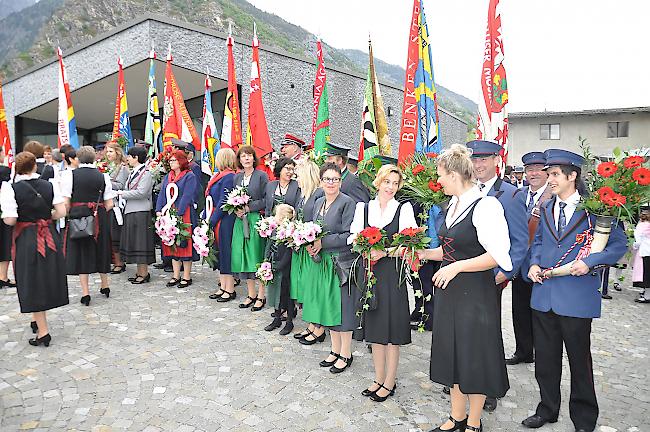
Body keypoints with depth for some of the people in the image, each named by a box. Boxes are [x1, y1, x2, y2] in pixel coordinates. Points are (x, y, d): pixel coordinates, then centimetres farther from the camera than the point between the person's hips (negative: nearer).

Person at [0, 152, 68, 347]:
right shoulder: (49, 185, -2)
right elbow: (61, 212, -4)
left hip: (27, 239, -3)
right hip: (50, 236, 4)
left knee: (33, 282, 5)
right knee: (47, 278, 17)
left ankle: (43, 331, 8)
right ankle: (37, 319, 35)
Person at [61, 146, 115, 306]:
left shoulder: (70, 175, -6)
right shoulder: (103, 176, 0)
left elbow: (65, 202, -11)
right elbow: (109, 204, -2)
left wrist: (69, 215, 5)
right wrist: (99, 214, 14)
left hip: (77, 218, -2)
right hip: (100, 220, 2)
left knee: (80, 252, 6)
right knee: (100, 250, 17)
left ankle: (85, 293, 7)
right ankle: (105, 286, 31)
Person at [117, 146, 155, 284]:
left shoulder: (145, 173, -11)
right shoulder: (133, 173, 16)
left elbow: (141, 192, -20)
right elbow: (127, 189, 19)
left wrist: (123, 194, -13)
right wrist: (121, 192, 0)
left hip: (141, 212, -9)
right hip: (130, 211, 9)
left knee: (141, 241, -4)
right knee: (133, 241, 12)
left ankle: (144, 273, 4)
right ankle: (139, 271, 20)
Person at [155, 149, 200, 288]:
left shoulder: (190, 176, -5)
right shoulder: (167, 177, 17)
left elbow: (186, 197, -13)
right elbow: (162, 194, 12)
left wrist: (179, 213, -20)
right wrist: (159, 211, -2)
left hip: (184, 215, -7)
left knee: (185, 244, -3)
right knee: (172, 244, 8)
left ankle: (186, 277, 6)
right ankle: (176, 275, 16)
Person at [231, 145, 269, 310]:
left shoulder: (261, 175, -3)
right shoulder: (237, 177, 13)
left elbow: (266, 200, -8)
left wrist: (249, 207, -14)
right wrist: (236, 209, -2)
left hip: (256, 220, -5)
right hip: (240, 220, 5)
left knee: (257, 255, -3)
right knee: (243, 256, 7)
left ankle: (261, 295, 7)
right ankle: (251, 294, 18)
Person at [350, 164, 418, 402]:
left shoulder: (404, 208, -1)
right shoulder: (363, 207, 8)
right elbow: (354, 238, 5)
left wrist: (385, 252, -21)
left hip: (393, 274, -3)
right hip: (370, 273, 3)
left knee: (391, 329, 3)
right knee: (374, 328, 12)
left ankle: (389, 382, 19)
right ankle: (379, 378, 27)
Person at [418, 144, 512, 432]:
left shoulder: (485, 205, -17)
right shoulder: (453, 205, 9)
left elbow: (498, 255, -20)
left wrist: (457, 266, -22)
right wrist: (423, 253, 6)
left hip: (475, 291, -8)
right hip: (449, 289, 8)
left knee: (474, 353, 8)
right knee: (453, 351, 17)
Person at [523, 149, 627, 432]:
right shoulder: (547, 208, 9)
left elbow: (619, 244, -5)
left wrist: (590, 262, -19)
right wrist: (534, 263, 1)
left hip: (577, 297, -5)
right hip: (544, 294, 5)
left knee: (579, 360, 11)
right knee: (545, 358, 14)